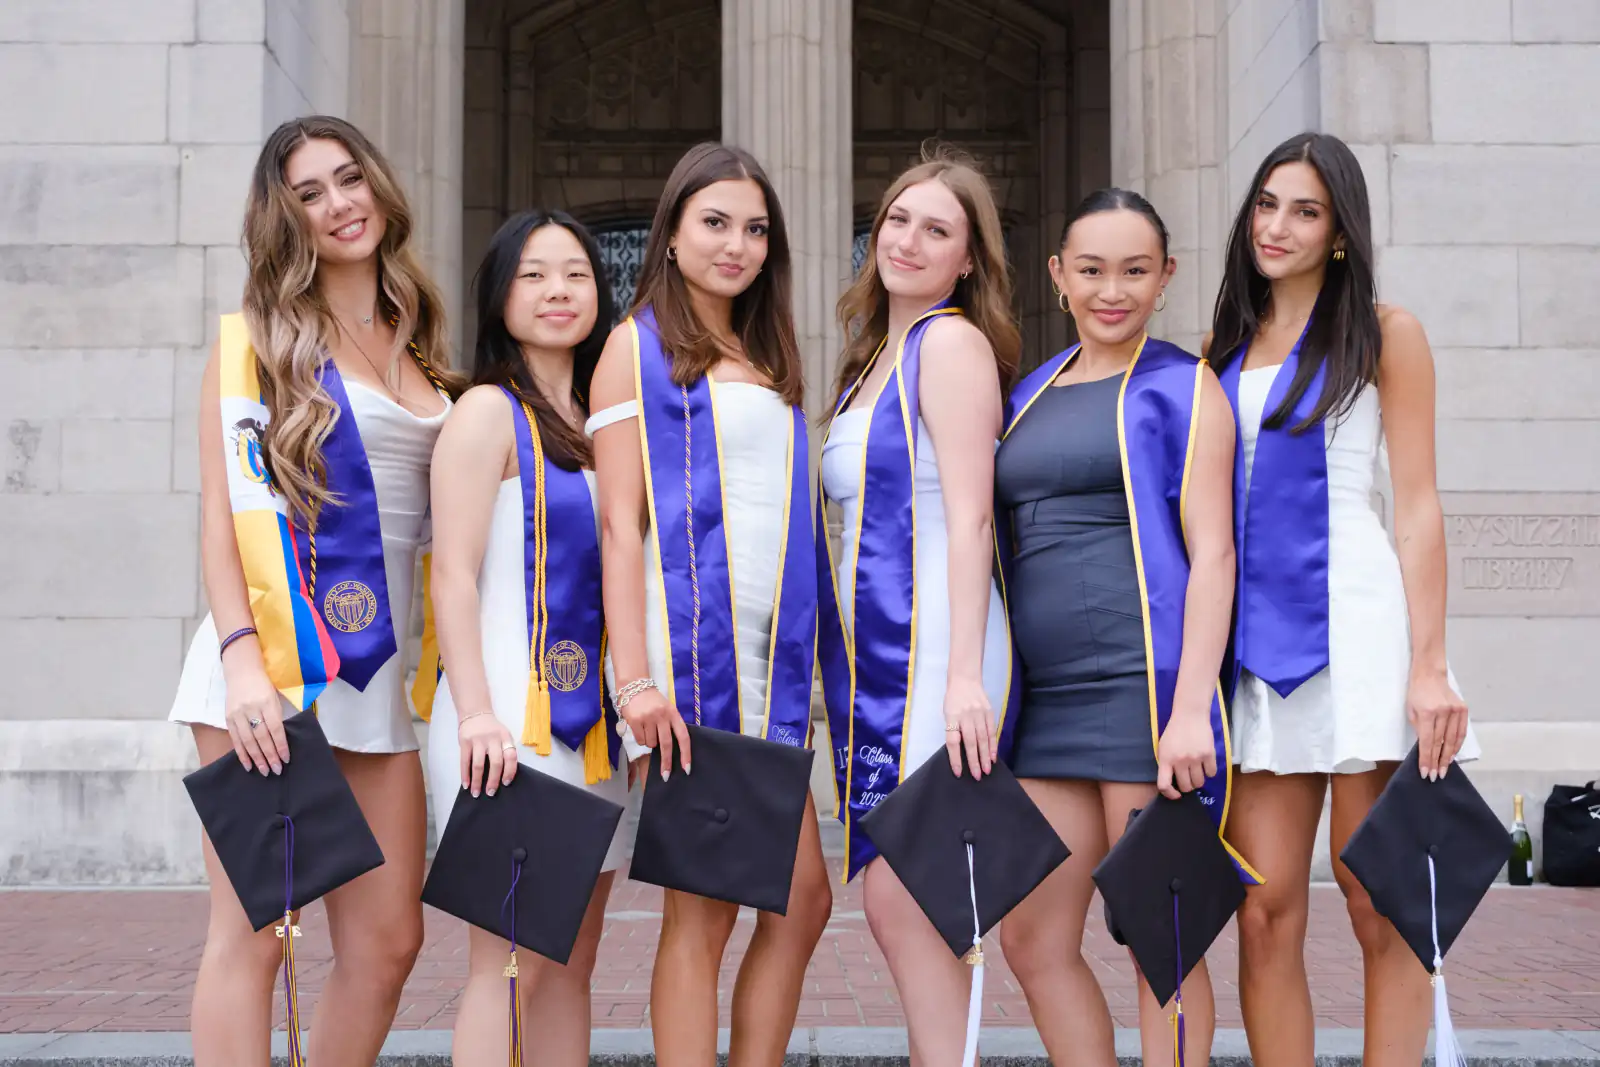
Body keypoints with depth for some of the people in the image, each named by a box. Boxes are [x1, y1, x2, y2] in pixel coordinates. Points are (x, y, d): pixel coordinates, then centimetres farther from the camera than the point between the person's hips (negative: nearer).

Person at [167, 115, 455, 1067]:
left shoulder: (419, 349, 17)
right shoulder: (256, 342, 3)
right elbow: (220, 515, -4)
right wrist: (242, 660, -17)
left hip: (382, 668, 5)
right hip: (274, 664, -5)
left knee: (388, 941, 2)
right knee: (253, 931, -6)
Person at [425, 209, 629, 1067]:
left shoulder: (596, 423, 17)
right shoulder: (486, 412, -3)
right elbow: (452, 573, -11)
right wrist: (477, 714, -21)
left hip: (590, 718, 7)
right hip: (509, 717, -7)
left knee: (571, 963, 9)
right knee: (507, 958, -8)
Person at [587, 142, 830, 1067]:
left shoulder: (768, 357, 21)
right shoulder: (640, 345, 2)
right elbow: (620, 525, -6)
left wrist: (801, 663, 11)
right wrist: (636, 677, -16)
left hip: (770, 657, 7)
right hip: (690, 647, -7)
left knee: (805, 898, 5)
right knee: (704, 910, -5)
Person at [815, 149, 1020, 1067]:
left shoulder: (951, 340, -5)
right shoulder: (872, 356, 20)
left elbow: (970, 519, -14)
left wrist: (965, 675, -21)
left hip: (933, 649, -9)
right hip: (869, 650, 9)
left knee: (902, 896, -10)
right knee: (900, 903, 8)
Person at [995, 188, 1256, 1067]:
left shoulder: (1181, 385, 0)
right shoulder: (1033, 394, 18)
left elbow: (1211, 552, -8)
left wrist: (1191, 706, -18)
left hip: (1146, 686, -6)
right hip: (1048, 694, 7)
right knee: (1030, 938, 7)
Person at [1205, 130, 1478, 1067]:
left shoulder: (1383, 334, 4)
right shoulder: (1223, 349, 17)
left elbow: (1418, 504, -3)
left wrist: (1428, 664, -11)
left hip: (1357, 627, -4)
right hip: (1257, 639, 4)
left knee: (1380, 909, -2)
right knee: (1266, 910, 0)